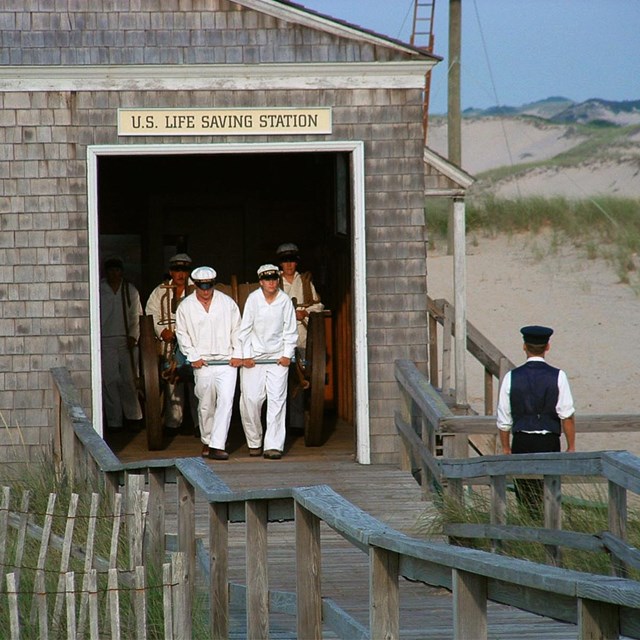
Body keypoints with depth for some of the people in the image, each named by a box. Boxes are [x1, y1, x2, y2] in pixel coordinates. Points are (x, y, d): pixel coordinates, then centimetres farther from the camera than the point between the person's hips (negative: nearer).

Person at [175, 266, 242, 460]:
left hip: (227, 362, -1)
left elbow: (237, 330, 9)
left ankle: (217, 446, -16)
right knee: (206, 405, 8)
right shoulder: (186, 306, 3)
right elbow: (182, 335, 7)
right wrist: (193, 357, -3)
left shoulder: (227, 302, 4)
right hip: (202, 363, 1)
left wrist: (237, 354, 0)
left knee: (226, 401, -14)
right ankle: (207, 441, 27)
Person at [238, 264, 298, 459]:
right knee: (250, 399, -4)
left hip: (278, 357, 0)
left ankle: (273, 445, -6)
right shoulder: (253, 299, -4)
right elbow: (245, 329, 1)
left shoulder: (285, 300, -2)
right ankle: (254, 442, 14)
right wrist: (245, 355, -3)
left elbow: (290, 331, 5)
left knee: (277, 400, -6)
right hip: (254, 356, 0)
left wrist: (287, 355, -3)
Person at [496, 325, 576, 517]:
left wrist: (506, 448, 15)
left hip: (522, 442, 1)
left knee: (525, 496, 6)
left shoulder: (512, 377, 0)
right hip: (549, 442, -1)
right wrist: (571, 447, 2)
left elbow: (504, 420, 4)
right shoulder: (557, 376, -4)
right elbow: (567, 415, -5)